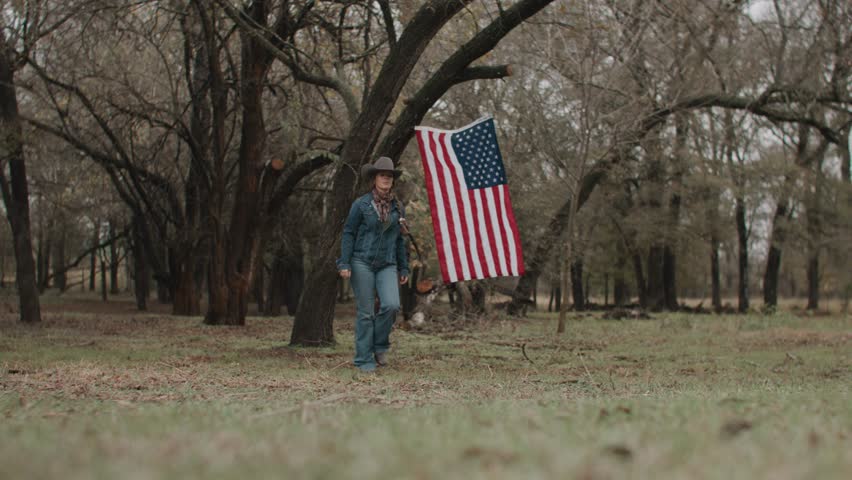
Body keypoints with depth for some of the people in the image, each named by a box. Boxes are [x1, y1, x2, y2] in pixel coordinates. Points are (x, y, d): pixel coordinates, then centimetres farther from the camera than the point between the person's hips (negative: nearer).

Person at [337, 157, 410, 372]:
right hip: (362, 263, -3)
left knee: (391, 305, -17)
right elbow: (348, 233, -1)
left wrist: (403, 268, 14)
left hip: (387, 265, 3)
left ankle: (379, 345, 7)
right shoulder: (361, 204, -2)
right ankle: (364, 359, 7)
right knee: (365, 311, -2)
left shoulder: (397, 207, 9)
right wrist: (344, 263, -9)